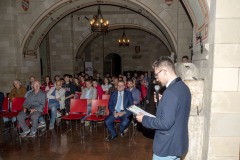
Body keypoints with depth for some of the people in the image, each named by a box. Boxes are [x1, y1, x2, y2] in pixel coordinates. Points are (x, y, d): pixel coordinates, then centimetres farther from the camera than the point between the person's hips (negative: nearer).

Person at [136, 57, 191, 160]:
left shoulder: (171, 92, -27)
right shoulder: (183, 87, 3)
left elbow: (165, 123, -28)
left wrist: (144, 119, -17)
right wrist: (162, 101, 6)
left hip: (167, 147, -9)